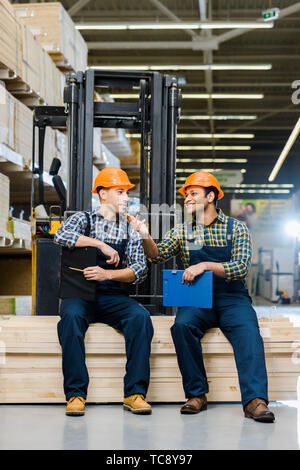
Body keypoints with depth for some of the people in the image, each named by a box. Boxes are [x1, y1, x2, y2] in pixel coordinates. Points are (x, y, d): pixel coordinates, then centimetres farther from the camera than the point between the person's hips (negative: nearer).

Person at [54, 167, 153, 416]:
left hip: (113, 295, 2)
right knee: (72, 316, -35)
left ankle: (135, 393, -26)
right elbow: (62, 235, -14)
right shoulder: (83, 219, 9)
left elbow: (140, 269, 3)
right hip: (80, 293, -2)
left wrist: (107, 274, -14)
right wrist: (101, 244, -15)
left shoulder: (131, 229, 15)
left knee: (140, 316, -28)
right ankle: (76, 393, -31)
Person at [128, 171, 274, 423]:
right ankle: (196, 394, -21)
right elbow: (158, 255, 0)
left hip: (232, 298, -2)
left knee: (248, 330, -31)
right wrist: (145, 236, -19)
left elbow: (241, 268, -10)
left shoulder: (236, 228, 4)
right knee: (182, 325, -30)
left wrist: (205, 265, -21)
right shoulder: (182, 231, 14)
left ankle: (255, 400, -40)